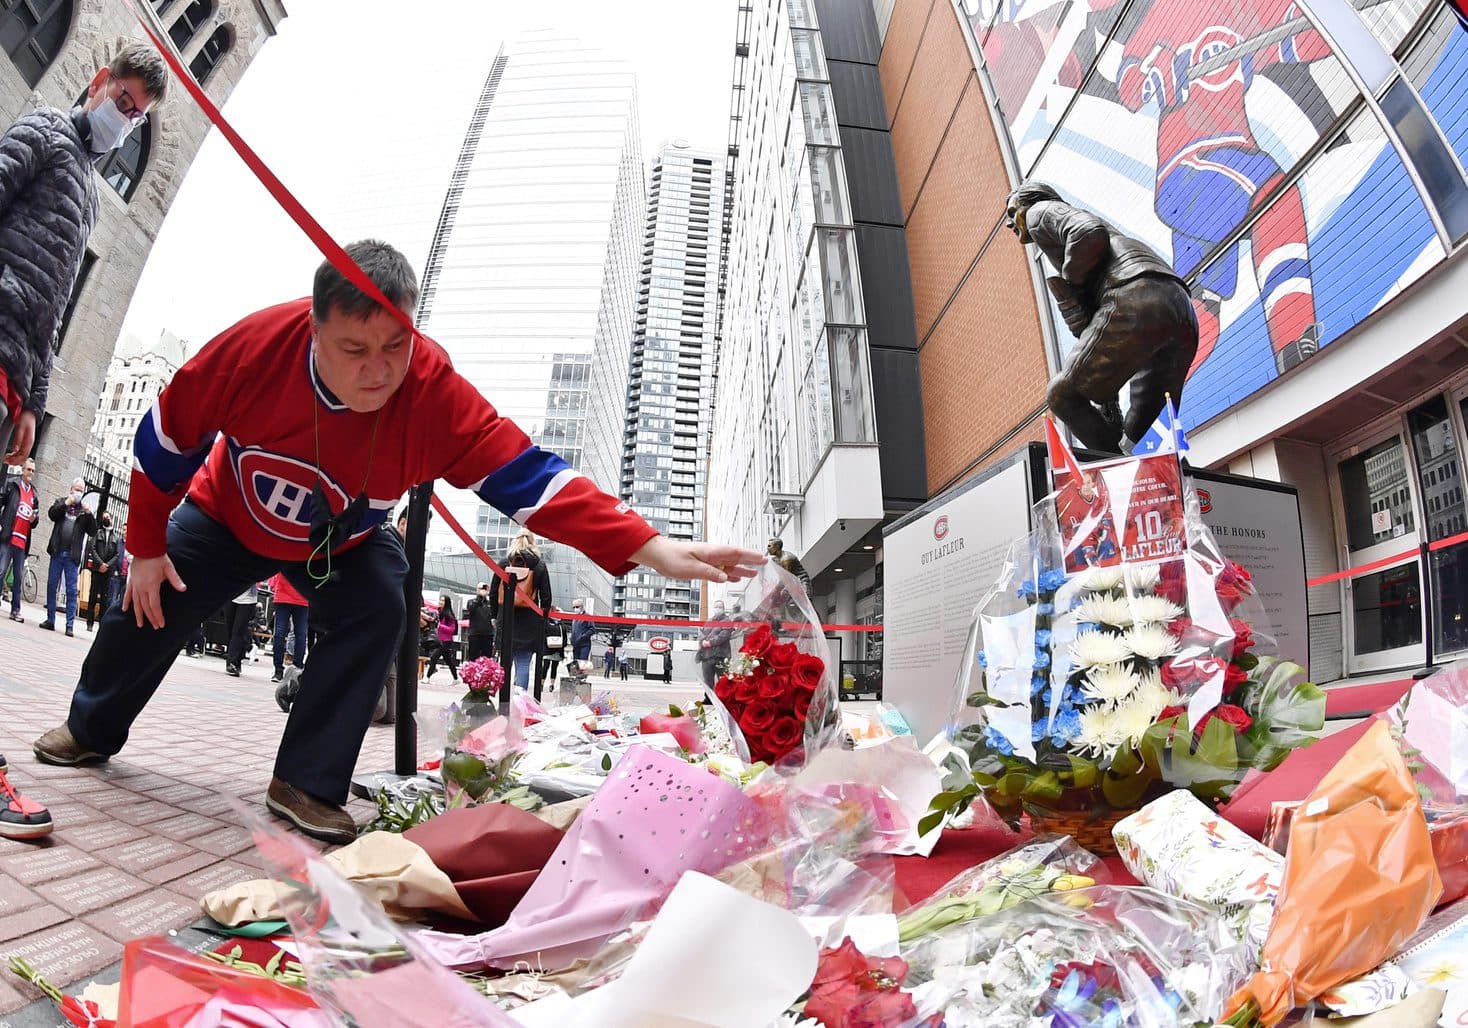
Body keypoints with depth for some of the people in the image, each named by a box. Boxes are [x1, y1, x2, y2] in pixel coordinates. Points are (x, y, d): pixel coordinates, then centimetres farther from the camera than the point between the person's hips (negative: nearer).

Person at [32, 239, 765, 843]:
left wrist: (650, 549, -59)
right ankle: (91, 729, 42)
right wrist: (146, 546, -9)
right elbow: (167, 436, -17)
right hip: (227, 513, 2)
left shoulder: (435, 393, -40)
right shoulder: (259, 344, -36)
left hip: (340, 544, -1)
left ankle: (306, 785, -6)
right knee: (152, 606, 9)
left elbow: (532, 479, -47)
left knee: (377, 616, -23)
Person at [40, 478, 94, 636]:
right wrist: (66, 503, -14)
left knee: (72, 590, -3)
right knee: (51, 586, 6)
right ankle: (50, 620, 15)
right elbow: (52, 514, -6)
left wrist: (88, 513, -12)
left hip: (72, 554, -2)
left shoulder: (85, 509, 7)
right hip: (57, 552, 2)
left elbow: (93, 531, 0)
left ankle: (70, 625, -3)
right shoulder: (61, 501, 11)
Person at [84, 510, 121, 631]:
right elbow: (92, 548, -1)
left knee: (105, 598, -1)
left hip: (108, 571, 1)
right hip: (97, 569, 0)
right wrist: (100, 563, -12)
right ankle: (90, 623, 5)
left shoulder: (117, 537, 12)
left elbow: (118, 554, 5)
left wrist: (107, 565, -9)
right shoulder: (97, 532, 9)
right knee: (93, 596, 1)